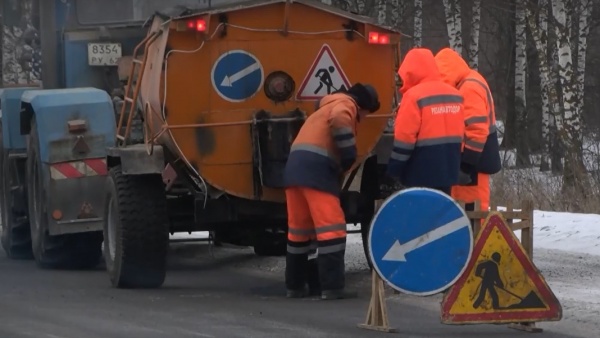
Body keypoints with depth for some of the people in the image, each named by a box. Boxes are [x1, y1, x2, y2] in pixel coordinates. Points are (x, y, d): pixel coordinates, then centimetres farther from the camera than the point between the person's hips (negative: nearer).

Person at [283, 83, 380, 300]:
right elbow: (339, 119, -19)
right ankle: (332, 288, -14)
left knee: (298, 230, 16)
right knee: (331, 227, -9)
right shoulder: (346, 105, 5)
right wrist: (349, 153, -12)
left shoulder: (329, 106, 35)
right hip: (316, 168, -9)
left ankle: (294, 286, 21)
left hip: (295, 165, 9)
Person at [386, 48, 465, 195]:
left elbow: (404, 137, -14)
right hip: (448, 170, 7)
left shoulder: (415, 96, -13)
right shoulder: (455, 95, 9)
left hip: (421, 174, -7)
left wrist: (394, 170, -6)